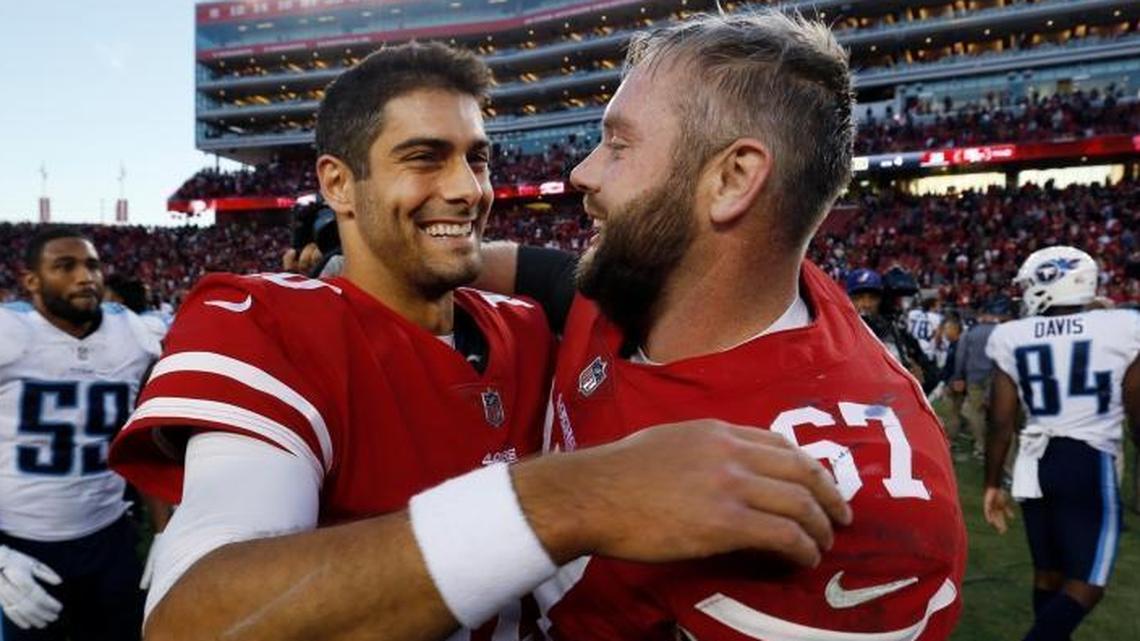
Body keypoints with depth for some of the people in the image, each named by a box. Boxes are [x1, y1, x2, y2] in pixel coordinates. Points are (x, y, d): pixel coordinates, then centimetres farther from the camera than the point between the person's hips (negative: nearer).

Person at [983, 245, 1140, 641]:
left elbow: (1001, 422, 0)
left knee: (1048, 575, 17)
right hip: (1090, 465, -3)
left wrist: (993, 484, 10)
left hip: (1035, 465, 4)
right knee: (1085, 585, 6)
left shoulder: (1012, 338, -2)